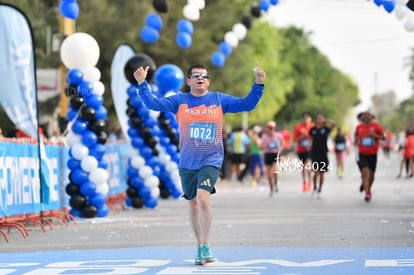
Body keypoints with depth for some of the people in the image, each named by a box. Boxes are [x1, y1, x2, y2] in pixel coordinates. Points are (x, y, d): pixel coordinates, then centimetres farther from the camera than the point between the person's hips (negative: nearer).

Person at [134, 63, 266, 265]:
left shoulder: (219, 100, 3)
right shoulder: (179, 101, 4)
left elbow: (247, 104, 3)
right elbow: (153, 103, 0)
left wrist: (258, 84, -10)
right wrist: (142, 84, -13)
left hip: (211, 161, -3)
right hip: (187, 163, 3)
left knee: (203, 198, -22)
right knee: (192, 204, 9)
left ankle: (205, 246, -12)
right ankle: (200, 247, 24)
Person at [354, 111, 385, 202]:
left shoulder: (376, 126, -3)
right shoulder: (359, 127, 4)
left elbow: (383, 137, -1)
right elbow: (356, 137, 21)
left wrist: (375, 135, -18)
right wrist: (357, 141, 0)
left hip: (373, 153, 0)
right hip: (362, 153, 0)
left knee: (371, 174, 9)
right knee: (365, 172, -16)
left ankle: (369, 190, 34)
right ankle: (367, 194, -18)